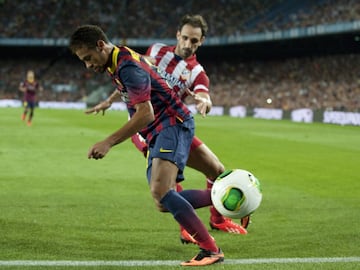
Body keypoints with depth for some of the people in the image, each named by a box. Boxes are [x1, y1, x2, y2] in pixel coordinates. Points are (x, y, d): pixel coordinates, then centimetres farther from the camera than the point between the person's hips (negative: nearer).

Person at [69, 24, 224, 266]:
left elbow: (146, 115, -25)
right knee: (164, 203, 4)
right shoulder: (119, 62, 12)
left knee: (160, 192, -26)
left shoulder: (128, 67, -19)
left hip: (174, 125, -10)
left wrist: (108, 143, -26)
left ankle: (211, 250, -20)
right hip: (157, 135, 10)